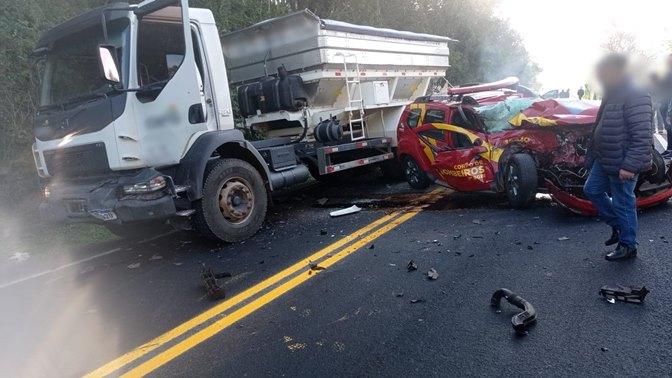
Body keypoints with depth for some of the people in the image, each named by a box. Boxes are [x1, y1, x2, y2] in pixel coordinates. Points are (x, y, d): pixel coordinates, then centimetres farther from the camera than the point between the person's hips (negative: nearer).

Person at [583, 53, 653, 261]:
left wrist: (630, 166, -28)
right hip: (604, 160, 10)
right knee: (592, 190, 18)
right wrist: (592, 157, 24)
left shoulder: (635, 97, -19)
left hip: (623, 165, -10)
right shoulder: (612, 95, 12)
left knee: (623, 204, 2)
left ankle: (627, 246, 19)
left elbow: (642, 137, -25)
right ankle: (618, 226, 31)